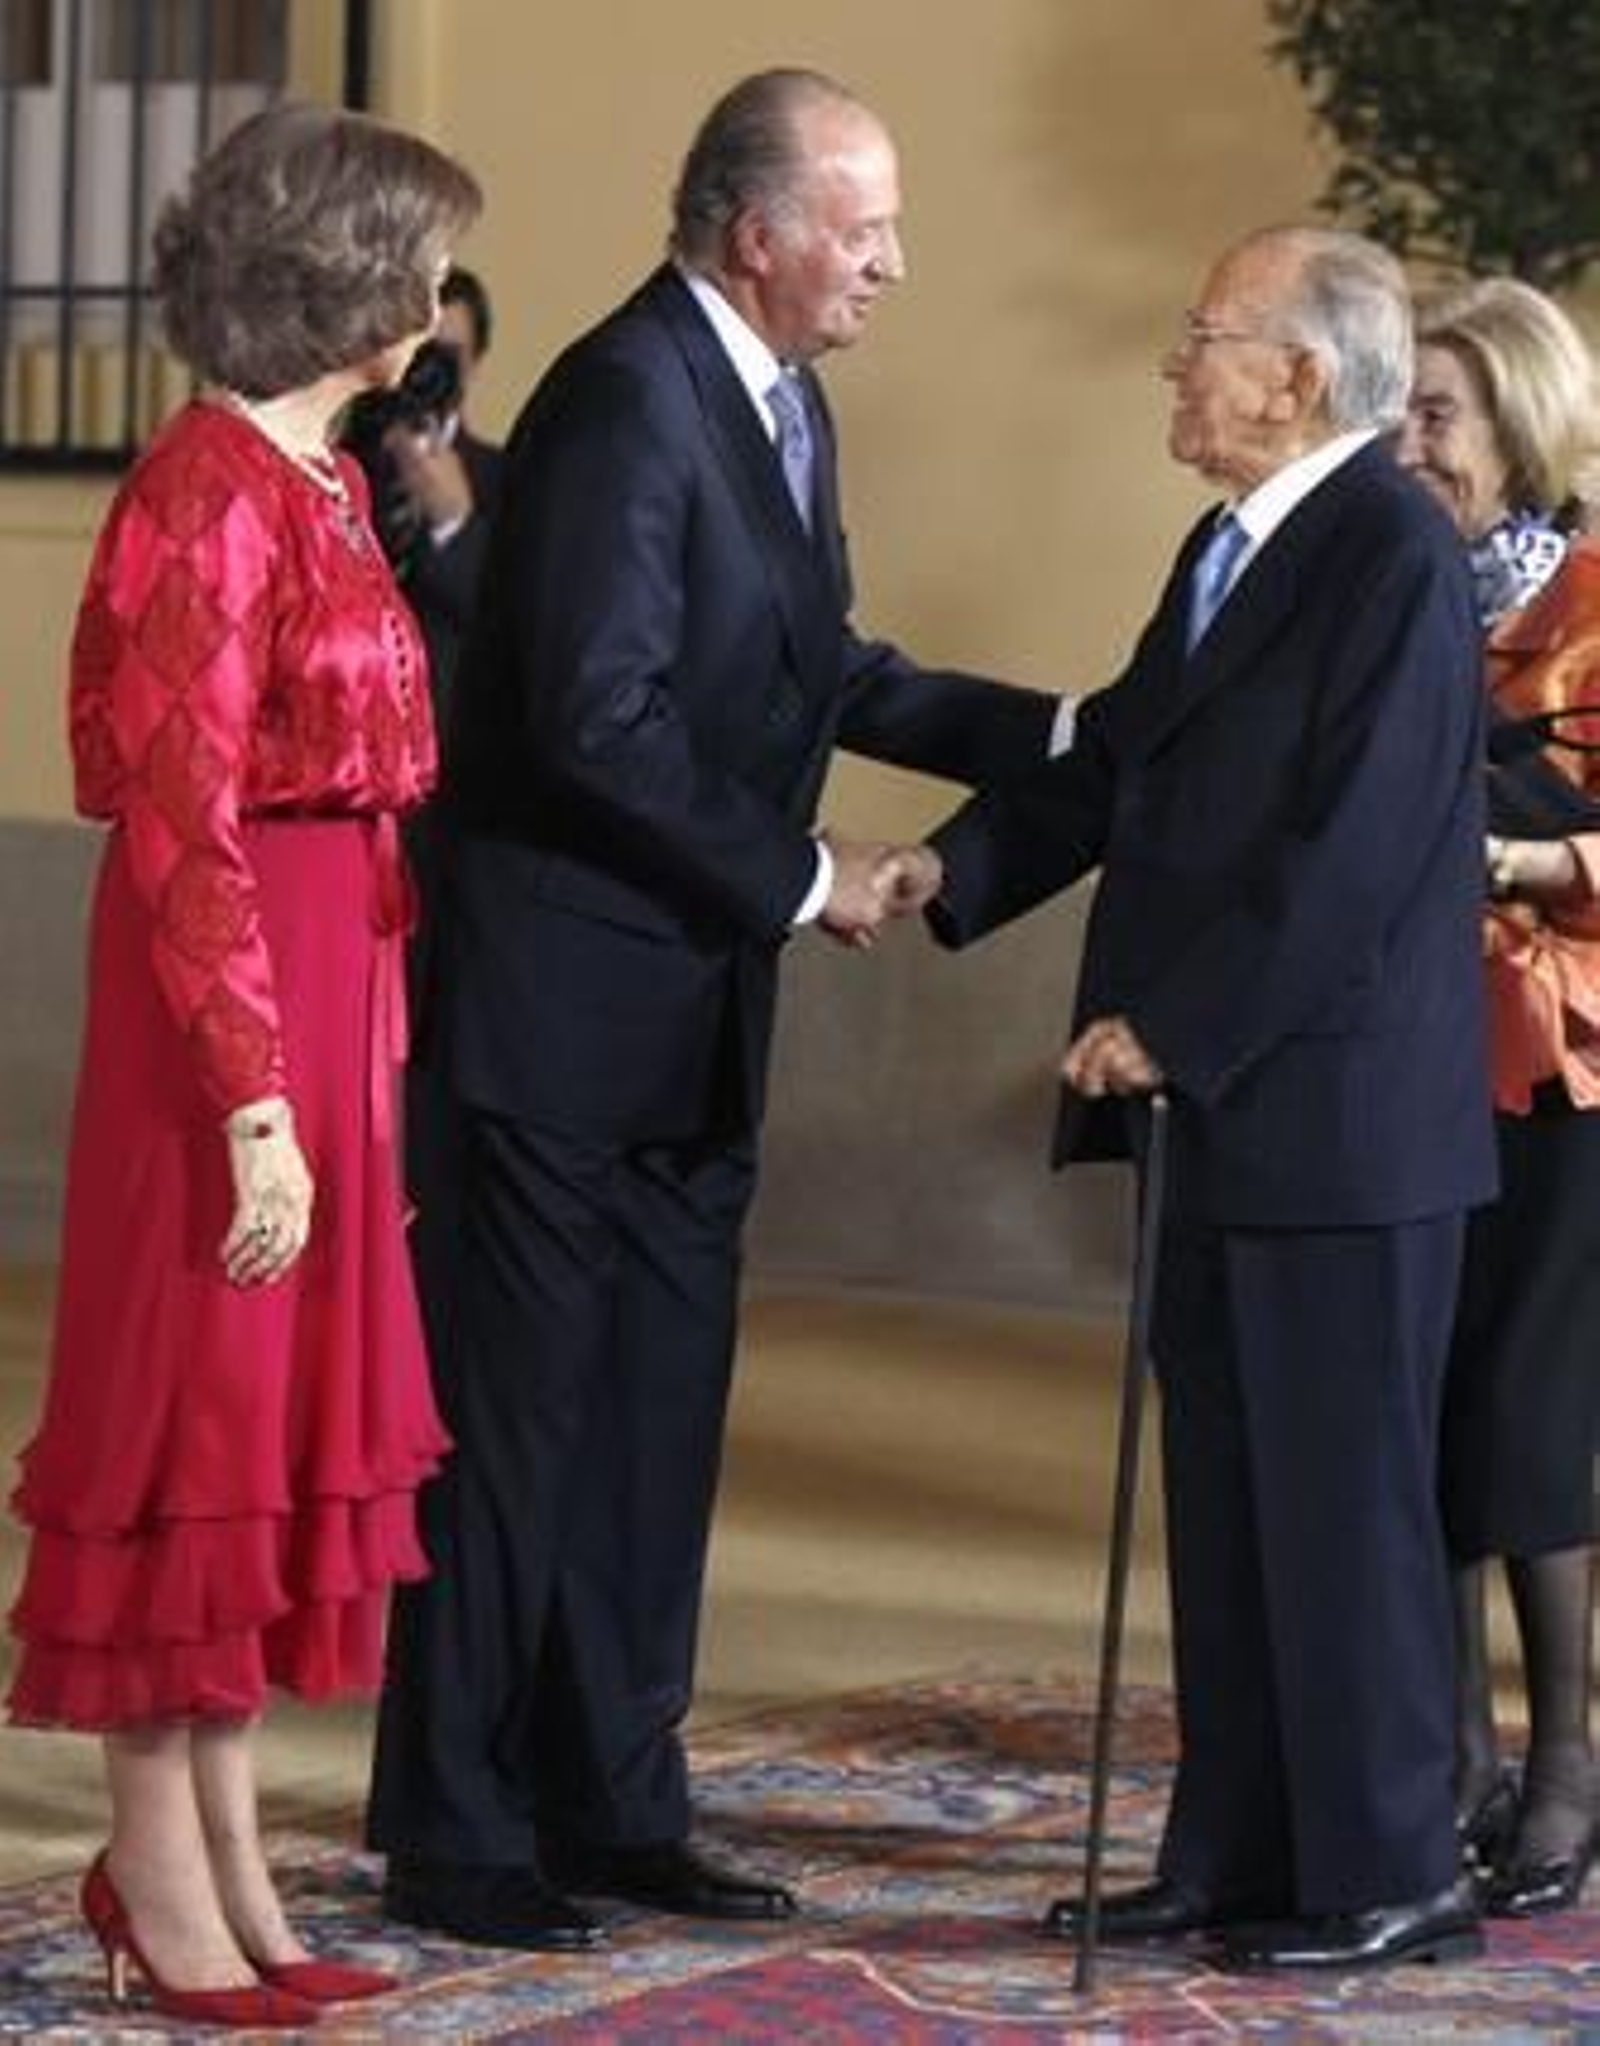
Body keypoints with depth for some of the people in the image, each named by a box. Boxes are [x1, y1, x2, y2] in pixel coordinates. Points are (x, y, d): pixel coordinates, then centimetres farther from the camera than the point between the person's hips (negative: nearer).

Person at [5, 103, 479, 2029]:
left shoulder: (321, 484, 11)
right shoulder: (210, 495, -17)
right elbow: (184, 823, -20)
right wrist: (255, 1097, -21)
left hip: (327, 973, 9)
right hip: (227, 993, -9)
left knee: (287, 1400, 13)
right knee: (194, 1399, 0)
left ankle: (225, 1854, 22)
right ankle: (160, 1872, 10)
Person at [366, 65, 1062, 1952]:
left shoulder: (779, 402, 12)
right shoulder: (627, 397, -18)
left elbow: (820, 673, 18)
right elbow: (600, 723, -23)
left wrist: (1052, 733, 10)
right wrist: (796, 876, -15)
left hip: (693, 1009, 9)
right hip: (564, 996, -9)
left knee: (657, 1413, 12)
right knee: (513, 1411, -1)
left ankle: (612, 1807, 21)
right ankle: (454, 1833, 9)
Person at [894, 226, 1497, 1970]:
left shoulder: (1393, 553, -17)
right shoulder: (1231, 546, 13)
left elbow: (1351, 848, -22)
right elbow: (1118, 760, 16)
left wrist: (1170, 1025, -19)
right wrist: (948, 870, 4)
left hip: (1335, 1111, -9)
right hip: (1225, 1110, 9)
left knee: (1340, 1496, -1)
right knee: (1224, 1495, 14)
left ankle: (1385, 1875, 9)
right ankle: (1235, 1856, 23)